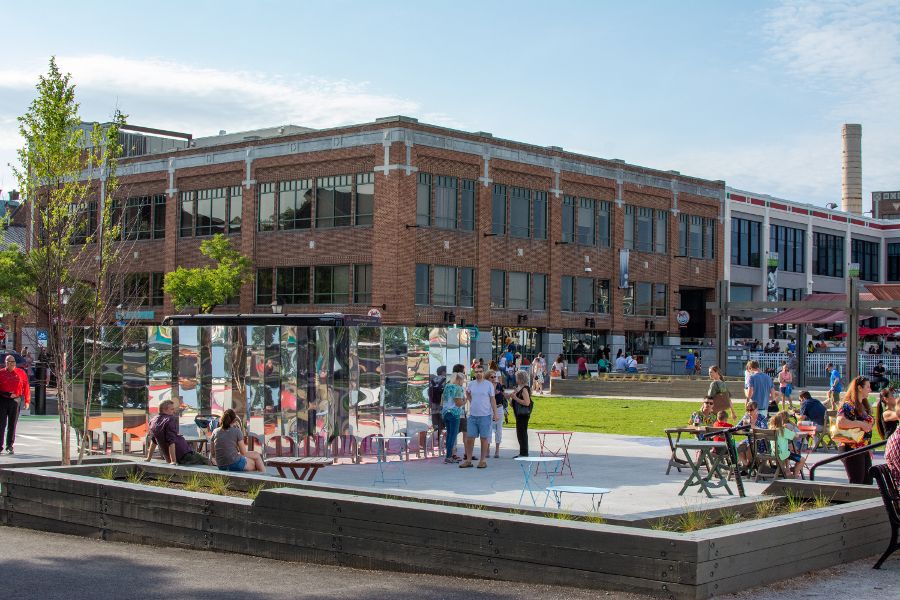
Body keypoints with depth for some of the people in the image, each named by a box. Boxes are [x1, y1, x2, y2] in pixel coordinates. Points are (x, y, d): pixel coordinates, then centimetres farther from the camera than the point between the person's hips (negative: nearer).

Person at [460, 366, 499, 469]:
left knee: (484, 438, 2)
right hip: (472, 415, 4)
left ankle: (482, 460, 9)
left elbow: (492, 400, -2)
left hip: (485, 415, -4)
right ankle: (468, 460, 11)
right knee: (469, 438, 4)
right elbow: (467, 393, 28)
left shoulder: (488, 385, -3)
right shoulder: (471, 384, 8)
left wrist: (495, 414, -5)